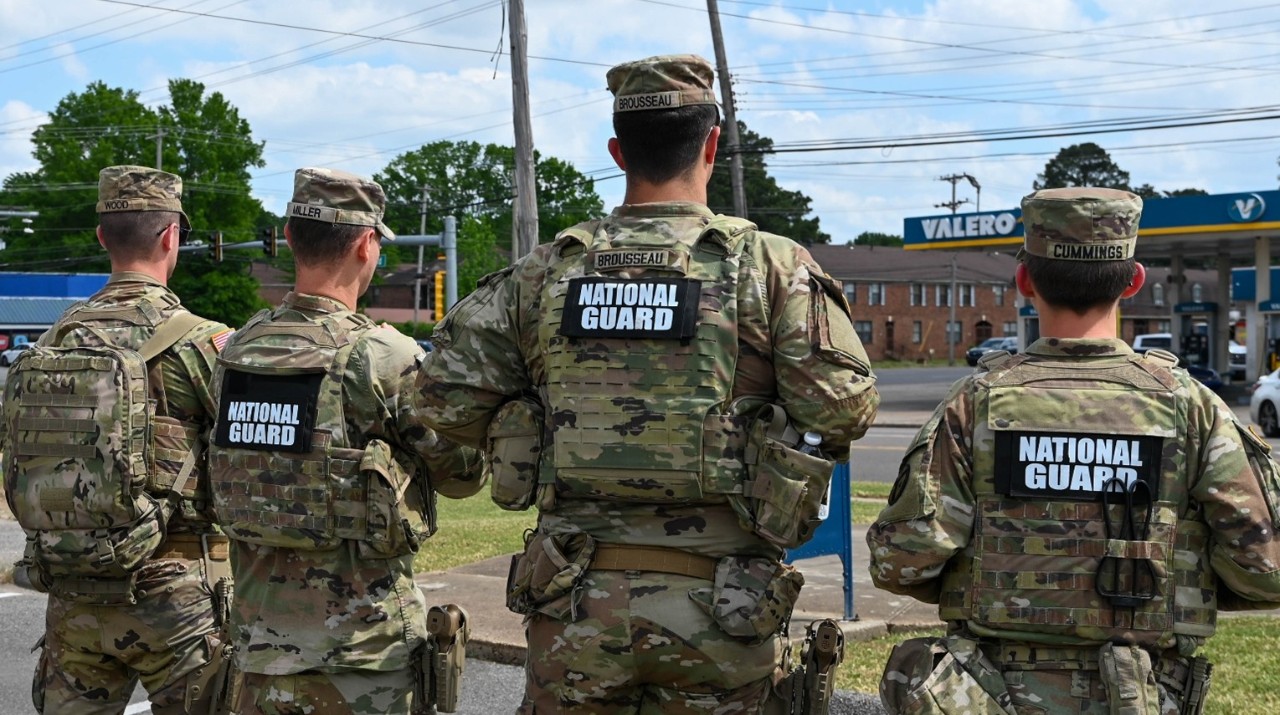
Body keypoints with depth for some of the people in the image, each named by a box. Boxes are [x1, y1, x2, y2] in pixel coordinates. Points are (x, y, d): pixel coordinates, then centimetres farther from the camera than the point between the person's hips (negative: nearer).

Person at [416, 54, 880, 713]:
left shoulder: (547, 271, 2)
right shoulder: (771, 266, -5)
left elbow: (447, 394, 2)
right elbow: (844, 407, -11)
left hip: (576, 605, 2)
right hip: (715, 608, -2)